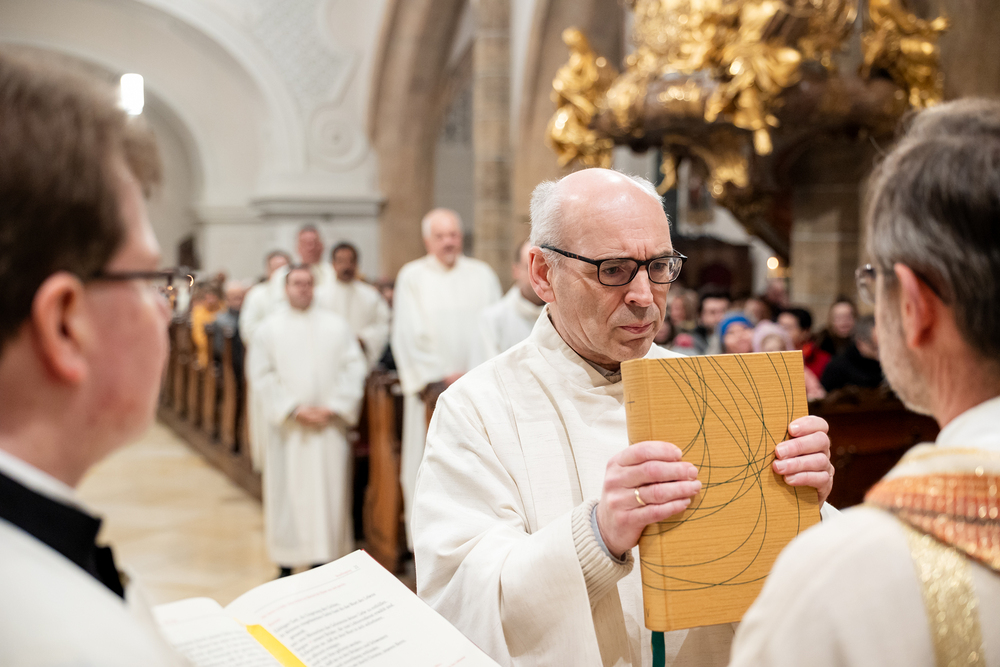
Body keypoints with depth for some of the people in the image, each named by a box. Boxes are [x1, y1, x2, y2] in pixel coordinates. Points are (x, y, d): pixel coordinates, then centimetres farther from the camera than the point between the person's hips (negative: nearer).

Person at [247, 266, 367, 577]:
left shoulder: (336, 325, 8)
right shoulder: (269, 328, 6)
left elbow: (355, 368, 2)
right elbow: (262, 375, -1)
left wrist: (334, 407, -8)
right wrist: (294, 409, -10)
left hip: (329, 424, 1)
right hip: (288, 426, -1)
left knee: (329, 490, 0)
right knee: (288, 492, 2)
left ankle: (324, 558, 6)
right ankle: (286, 565, 10)